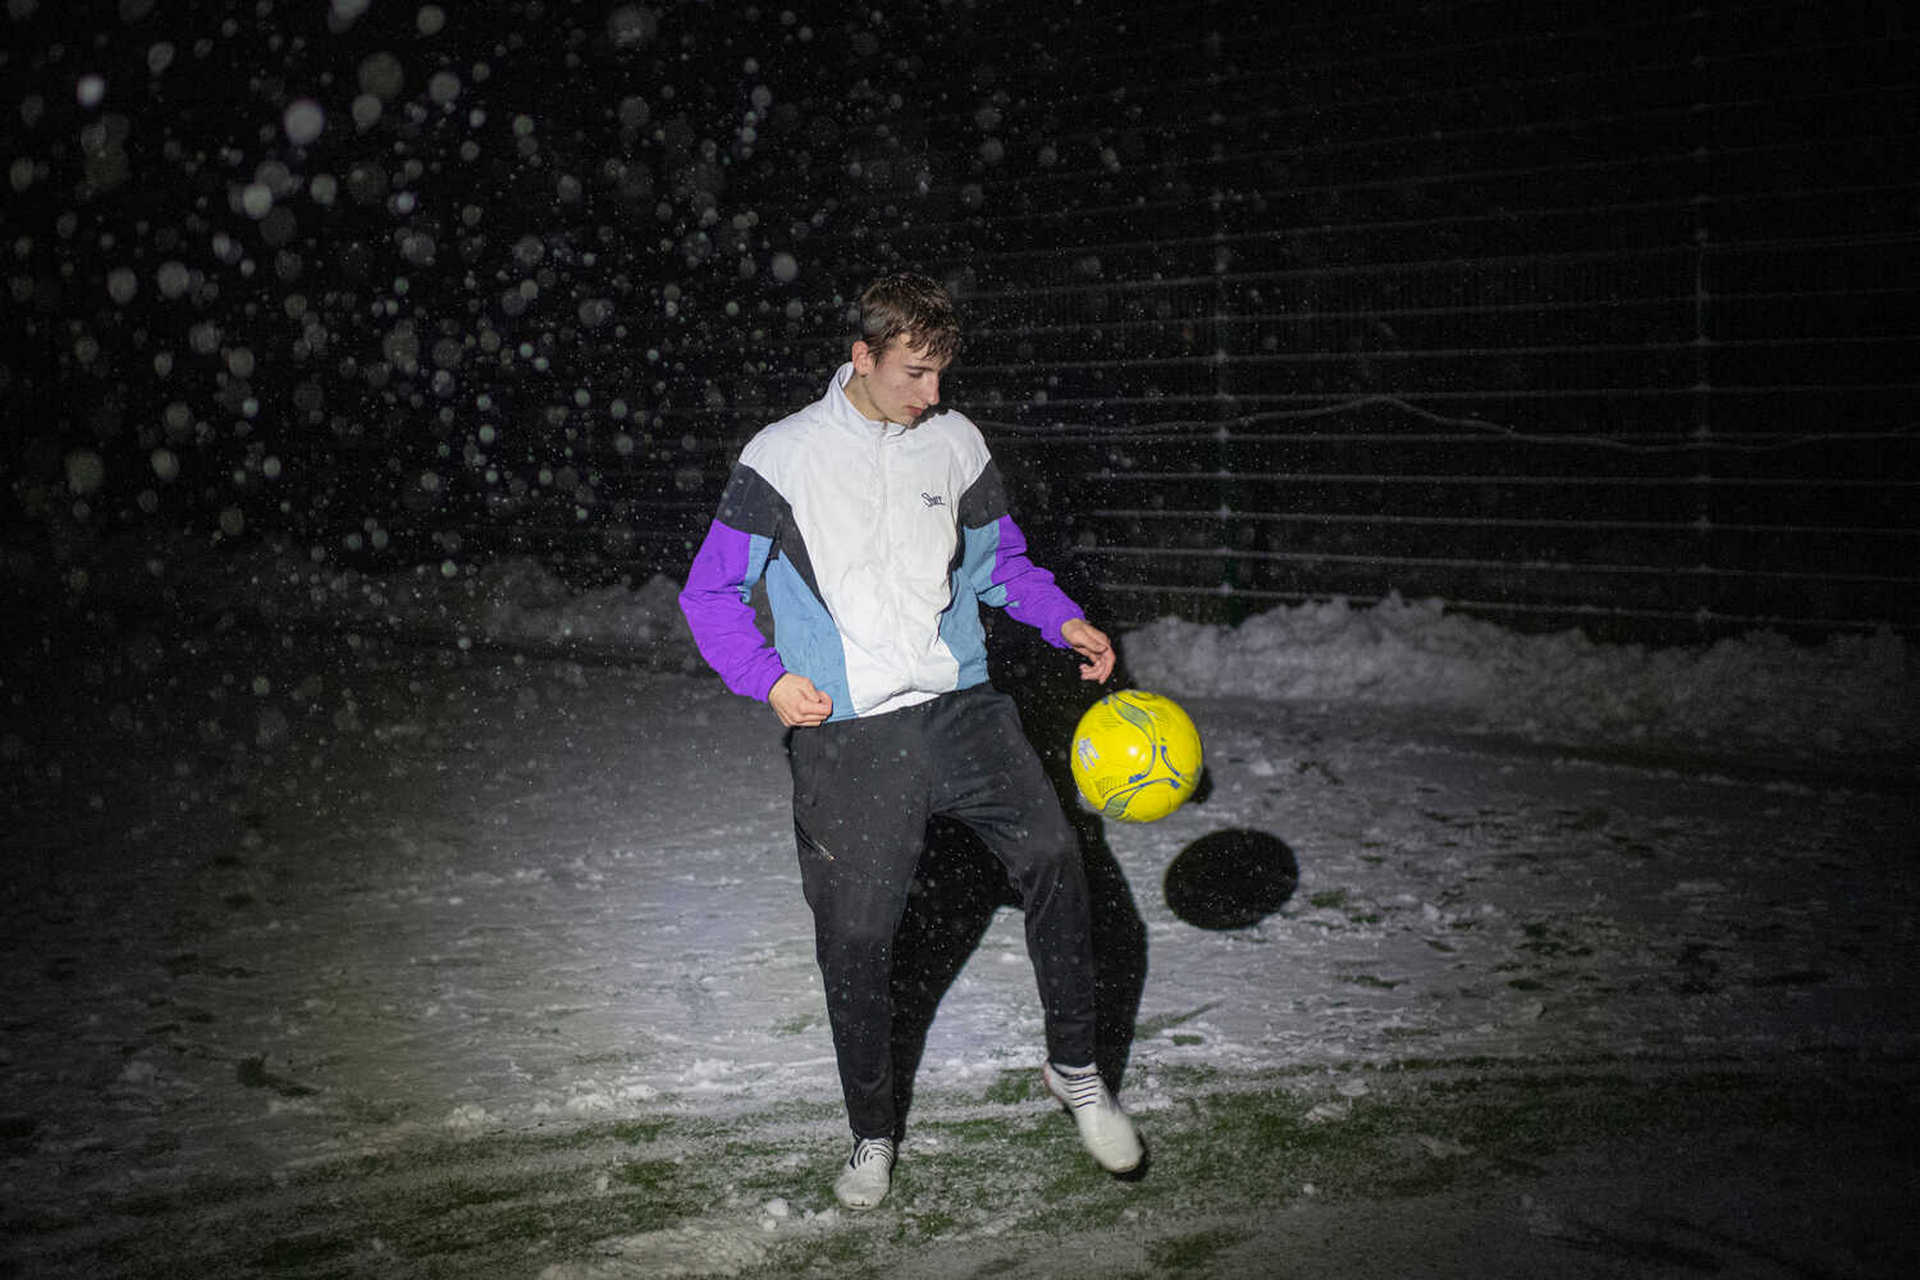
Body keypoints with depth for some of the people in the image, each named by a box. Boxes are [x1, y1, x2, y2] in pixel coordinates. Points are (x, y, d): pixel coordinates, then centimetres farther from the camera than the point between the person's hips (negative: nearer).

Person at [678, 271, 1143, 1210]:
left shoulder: (956, 443, 8)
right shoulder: (783, 456, -1)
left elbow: (1000, 562, 21)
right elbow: (712, 591, 2)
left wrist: (1064, 621, 3)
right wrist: (770, 678, -14)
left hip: (958, 707, 2)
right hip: (844, 734, -2)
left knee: (1051, 856, -17)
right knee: (855, 942, -1)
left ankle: (1074, 1070, 2)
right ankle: (873, 1135, 20)